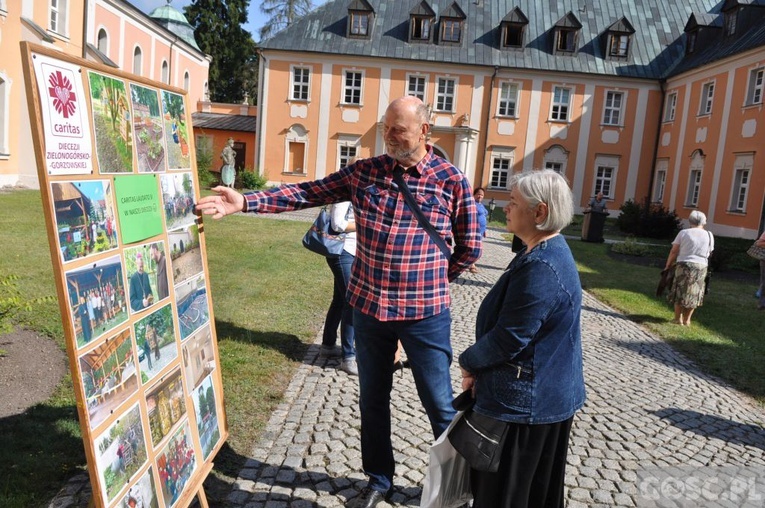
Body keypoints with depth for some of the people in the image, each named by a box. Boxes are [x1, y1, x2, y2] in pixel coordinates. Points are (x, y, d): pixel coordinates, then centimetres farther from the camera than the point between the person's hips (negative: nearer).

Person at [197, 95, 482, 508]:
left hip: (424, 315, -3)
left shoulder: (452, 181, -8)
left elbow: (469, 249, 0)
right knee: (372, 399, 18)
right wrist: (246, 201, -12)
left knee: (439, 404, 11)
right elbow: (306, 193, -2)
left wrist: (428, 283, 6)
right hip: (368, 308, 4)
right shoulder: (364, 172, 0)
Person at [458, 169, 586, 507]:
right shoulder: (550, 251, 7)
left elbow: (509, 338, -25)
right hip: (548, 395, 10)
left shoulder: (540, 268, -28)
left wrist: (469, 363, -7)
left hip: (524, 401, -10)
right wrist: (478, 364, 8)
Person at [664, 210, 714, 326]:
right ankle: (687, 320, 16)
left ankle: (678, 318, 10)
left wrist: (668, 265, 5)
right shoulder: (709, 235, 5)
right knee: (693, 294, 11)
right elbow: (709, 253, 7)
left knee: (679, 292, 9)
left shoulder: (683, 233, -3)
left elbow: (674, 251, -4)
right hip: (701, 267, 2)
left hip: (684, 265, -2)